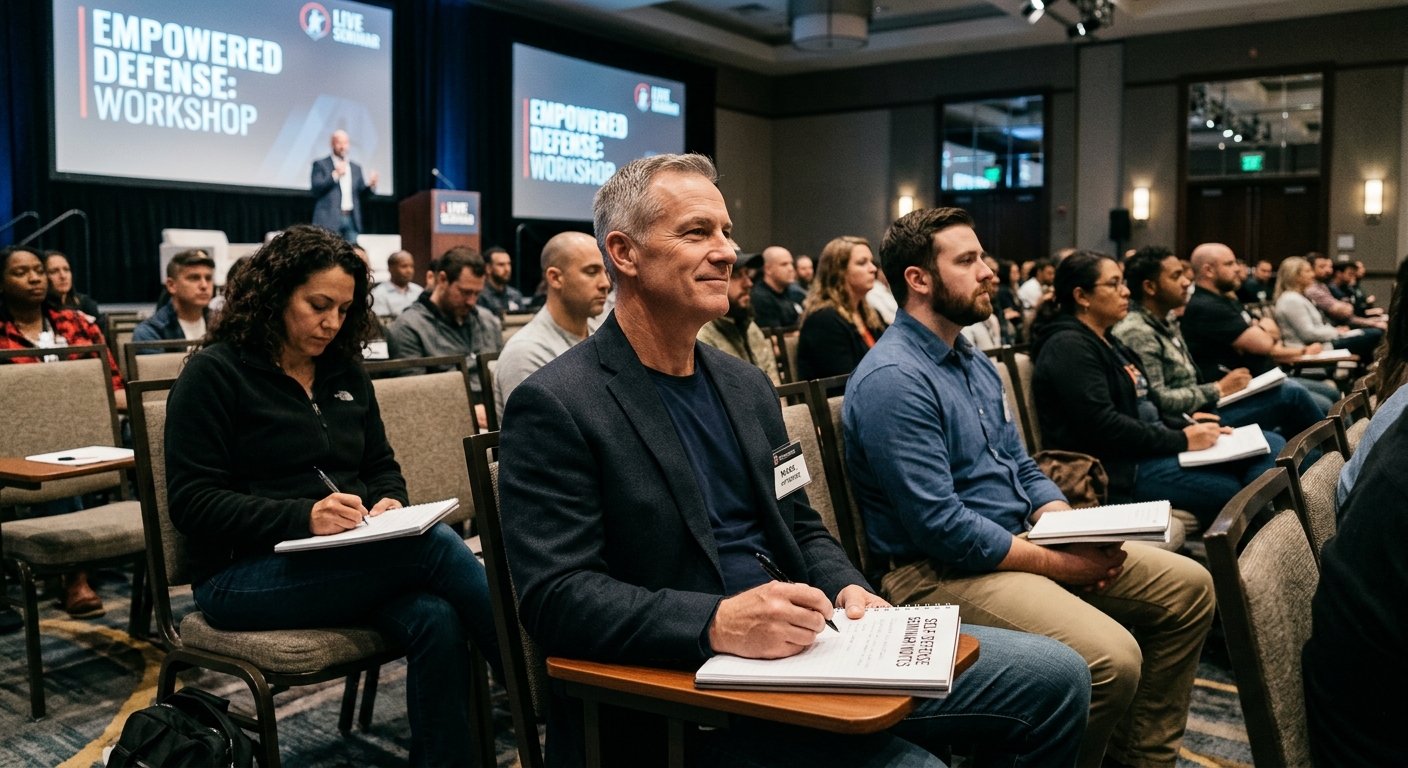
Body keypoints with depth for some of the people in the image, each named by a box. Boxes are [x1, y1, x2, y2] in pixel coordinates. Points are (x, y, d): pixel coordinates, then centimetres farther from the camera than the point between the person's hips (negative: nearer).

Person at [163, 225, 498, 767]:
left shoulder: (346, 372, 14)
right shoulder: (215, 373, -3)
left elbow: (383, 467, 20)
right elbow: (191, 503, -10)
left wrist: (390, 505, -5)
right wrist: (302, 517, -24)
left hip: (346, 562, 6)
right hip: (242, 576, -5)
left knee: (437, 620, -30)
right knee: (435, 546, -28)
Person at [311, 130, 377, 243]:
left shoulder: (356, 168, 20)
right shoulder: (320, 165, 6)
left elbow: (361, 192, 15)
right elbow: (315, 189, -6)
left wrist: (370, 184, -6)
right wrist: (335, 175, -14)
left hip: (352, 220, 4)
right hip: (330, 220, -4)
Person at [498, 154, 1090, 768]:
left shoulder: (747, 386, 14)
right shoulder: (555, 407, -10)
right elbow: (555, 598, -17)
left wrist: (845, 590, -2)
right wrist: (718, 623, -29)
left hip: (801, 643, 8)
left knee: (1056, 676, 1)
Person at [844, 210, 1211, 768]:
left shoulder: (973, 362, 14)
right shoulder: (892, 381, -19)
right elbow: (942, 529, -23)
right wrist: (1061, 564, -16)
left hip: (1019, 541, 10)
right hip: (940, 571, -10)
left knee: (1189, 586, 8)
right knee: (1112, 656, -29)